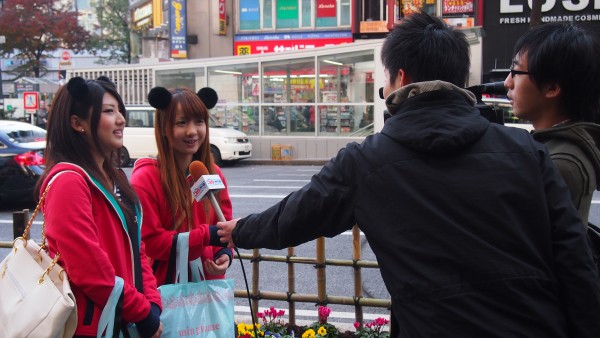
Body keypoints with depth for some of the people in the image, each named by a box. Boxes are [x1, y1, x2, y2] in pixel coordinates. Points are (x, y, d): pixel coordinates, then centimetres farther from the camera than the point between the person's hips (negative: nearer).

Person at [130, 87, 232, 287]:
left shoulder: (213, 173, 5)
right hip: (166, 289, -5)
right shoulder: (146, 178, -12)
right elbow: (150, 242, -15)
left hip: (209, 283, 5)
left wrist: (224, 254, -9)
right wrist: (207, 235, -22)